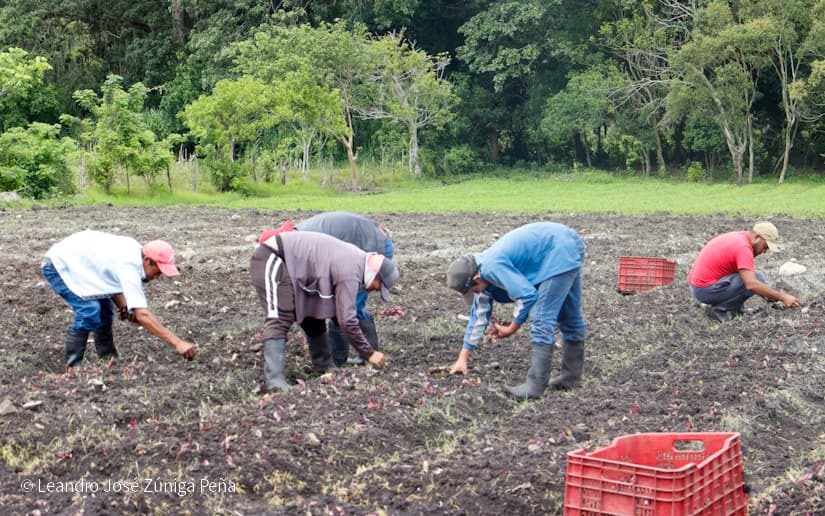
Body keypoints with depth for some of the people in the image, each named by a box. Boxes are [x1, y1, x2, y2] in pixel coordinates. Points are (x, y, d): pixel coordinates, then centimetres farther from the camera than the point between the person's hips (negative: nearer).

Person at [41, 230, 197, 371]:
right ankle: (72, 366, -13)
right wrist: (178, 343, -40)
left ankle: (109, 360, 19)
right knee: (89, 310, -23)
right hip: (57, 266, -10)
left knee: (105, 309, 9)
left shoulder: (134, 249, -6)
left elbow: (111, 281, 6)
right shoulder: (129, 266, -33)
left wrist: (124, 307, -13)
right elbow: (142, 315, -38)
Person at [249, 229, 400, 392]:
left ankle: (325, 370, 22)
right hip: (270, 260, -11)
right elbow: (347, 321, -21)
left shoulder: (357, 257, 8)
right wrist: (369, 354, -12)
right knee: (279, 320, -21)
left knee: (313, 317, 12)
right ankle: (275, 382, -29)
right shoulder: (350, 274, -22)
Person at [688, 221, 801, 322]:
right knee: (758, 278, -15)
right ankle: (719, 309, -8)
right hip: (706, 290, -10)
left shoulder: (738, 237, 12)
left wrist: (765, 295, 15)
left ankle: (718, 303, 9)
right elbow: (752, 284, -27)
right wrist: (782, 297, -19)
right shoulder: (743, 247, -18)